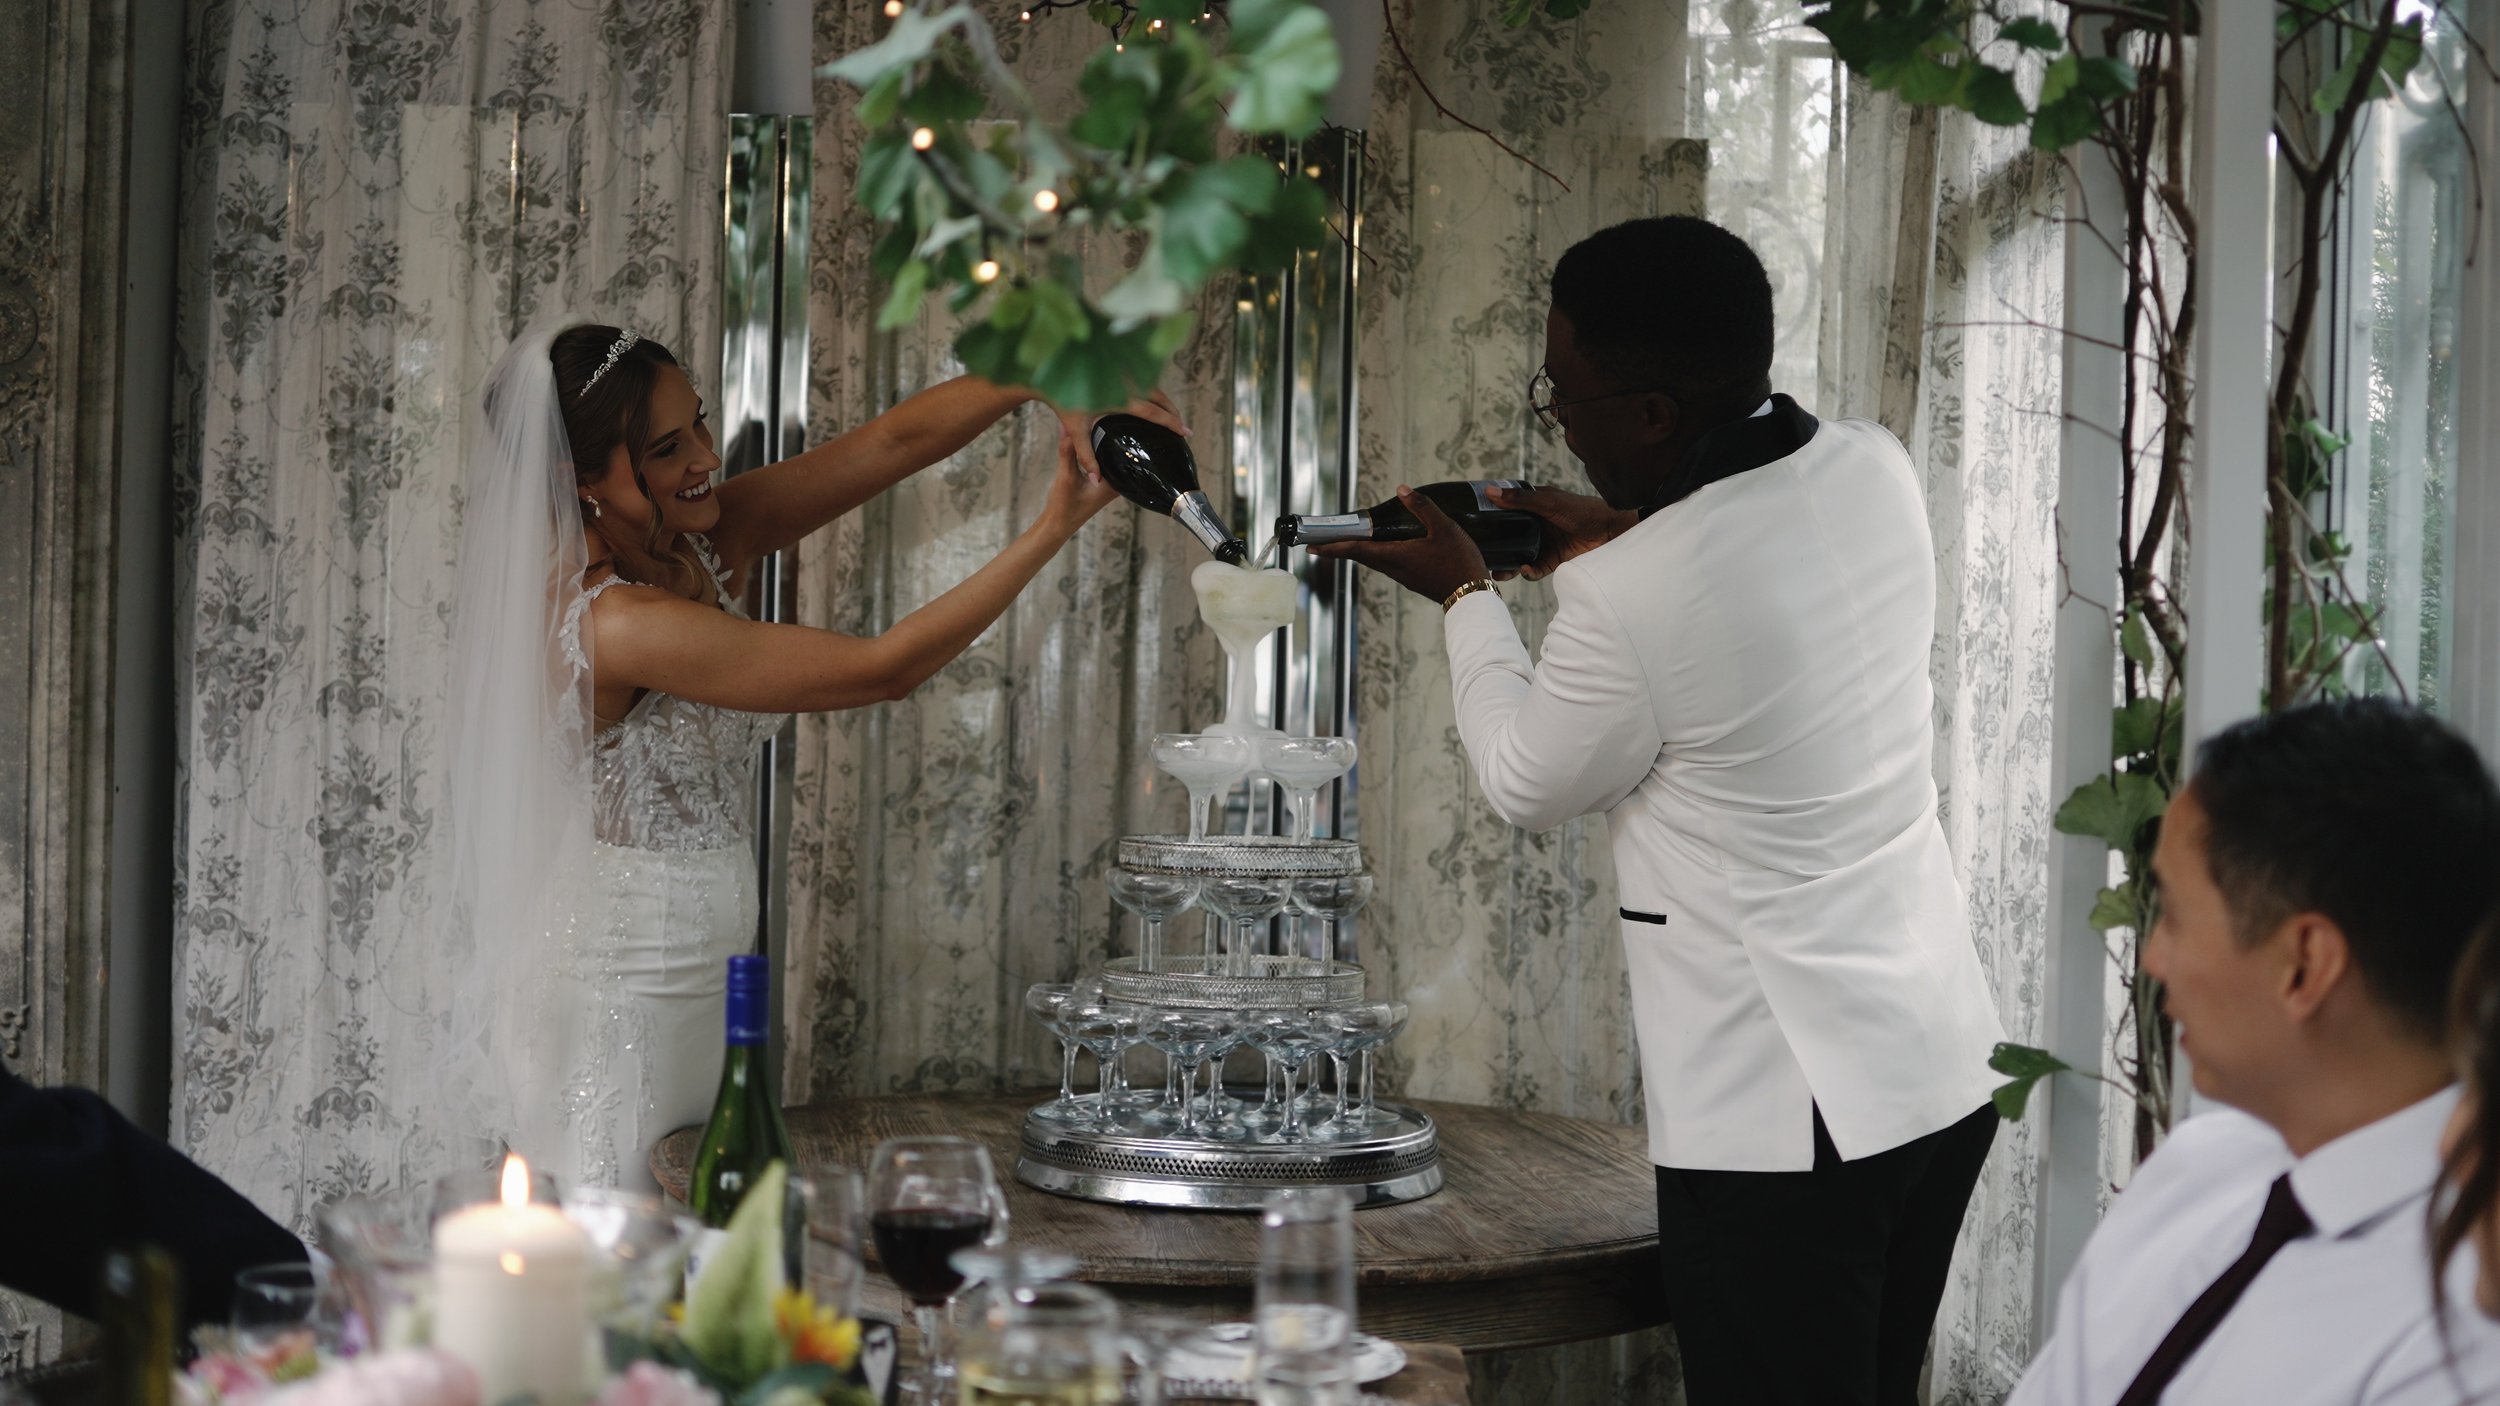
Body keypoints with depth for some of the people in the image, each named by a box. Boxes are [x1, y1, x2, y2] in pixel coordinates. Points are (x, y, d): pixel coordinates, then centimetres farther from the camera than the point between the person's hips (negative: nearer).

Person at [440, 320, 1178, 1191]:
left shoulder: (701, 545, 2)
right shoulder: (614, 623, -23)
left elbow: (892, 443, 1)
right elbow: (884, 669, -22)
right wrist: (1053, 529, -20)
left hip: (695, 983, 9)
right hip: (615, 1009, -9)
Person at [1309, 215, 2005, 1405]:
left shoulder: (1632, 598, -22)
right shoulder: (1875, 472, -1)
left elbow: (1529, 782, -2)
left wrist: (1464, 596, 10)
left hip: (1782, 1116, -8)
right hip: (1942, 1062, 8)